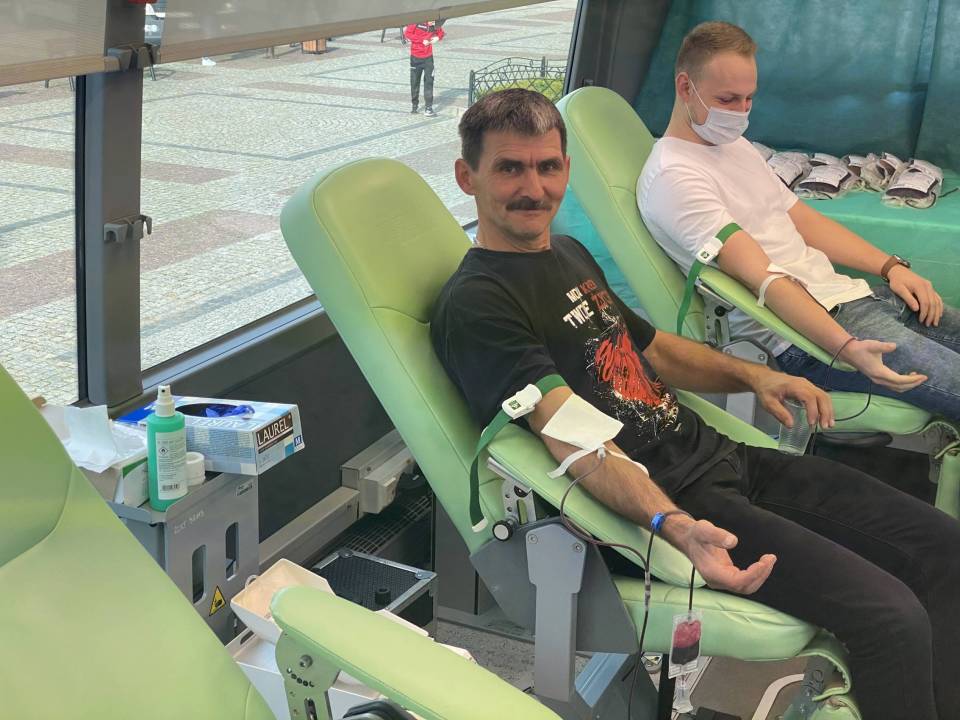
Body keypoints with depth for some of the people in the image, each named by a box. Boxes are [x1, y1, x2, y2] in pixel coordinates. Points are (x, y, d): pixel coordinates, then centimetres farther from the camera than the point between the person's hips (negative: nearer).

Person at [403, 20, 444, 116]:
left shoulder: (435, 25, -4)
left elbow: (440, 32, 14)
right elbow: (407, 33, -14)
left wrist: (437, 37, -9)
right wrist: (422, 40, -17)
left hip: (428, 57, 2)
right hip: (416, 57, -2)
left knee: (429, 82, -6)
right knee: (414, 82, 10)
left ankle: (428, 108, -4)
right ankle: (415, 105, 26)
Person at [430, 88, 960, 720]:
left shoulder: (571, 254, 16)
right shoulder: (476, 306, -13)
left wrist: (751, 376, 13)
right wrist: (674, 526, -37)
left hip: (720, 454, 9)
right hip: (655, 499, -9)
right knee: (891, 618, -21)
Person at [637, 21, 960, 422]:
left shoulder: (734, 144, 17)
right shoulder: (673, 177, -14)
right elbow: (758, 275, -22)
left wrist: (890, 266, 6)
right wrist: (846, 348, -29)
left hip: (846, 294, 10)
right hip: (802, 331, -10)